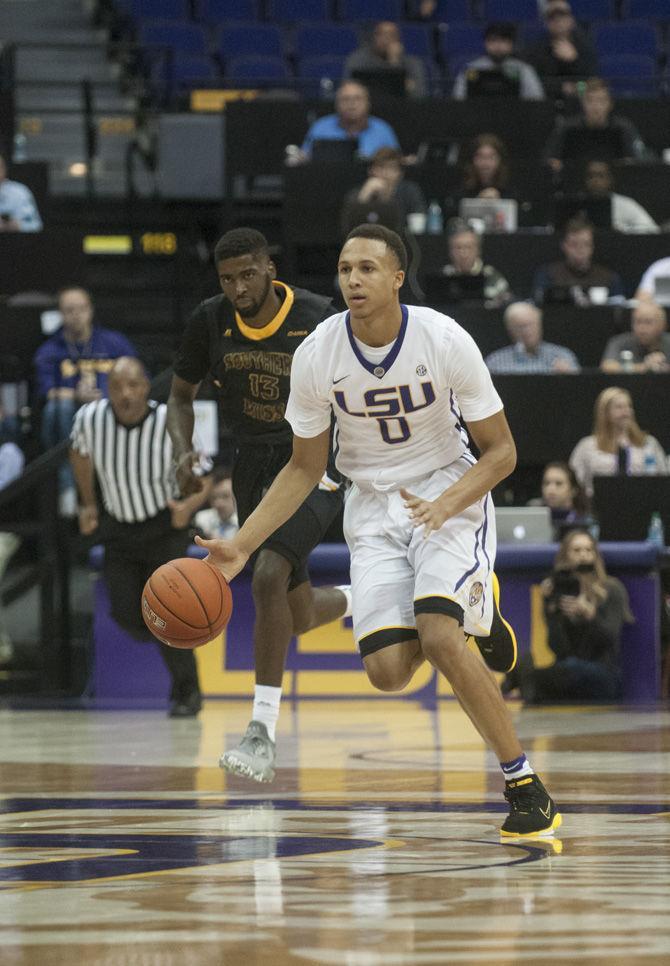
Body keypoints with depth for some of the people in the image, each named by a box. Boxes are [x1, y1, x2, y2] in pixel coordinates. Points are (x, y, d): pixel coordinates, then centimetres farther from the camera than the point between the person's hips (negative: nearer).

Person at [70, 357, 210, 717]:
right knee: (125, 614, -5)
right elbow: (79, 451, 9)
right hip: (118, 527, 3)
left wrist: (190, 505, -33)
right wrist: (88, 504, 8)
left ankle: (187, 692, 8)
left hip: (165, 526, -3)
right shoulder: (90, 418, -17)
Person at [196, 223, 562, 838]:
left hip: (451, 492, -3)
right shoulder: (315, 356, -11)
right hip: (374, 505, 3)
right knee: (388, 670, -14)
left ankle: (526, 788, -14)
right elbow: (305, 468, 3)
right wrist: (241, 546, -6)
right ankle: (473, 617, 21)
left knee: (438, 636, -27)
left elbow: (501, 452, -10)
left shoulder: (445, 341, -18)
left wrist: (445, 505, -28)